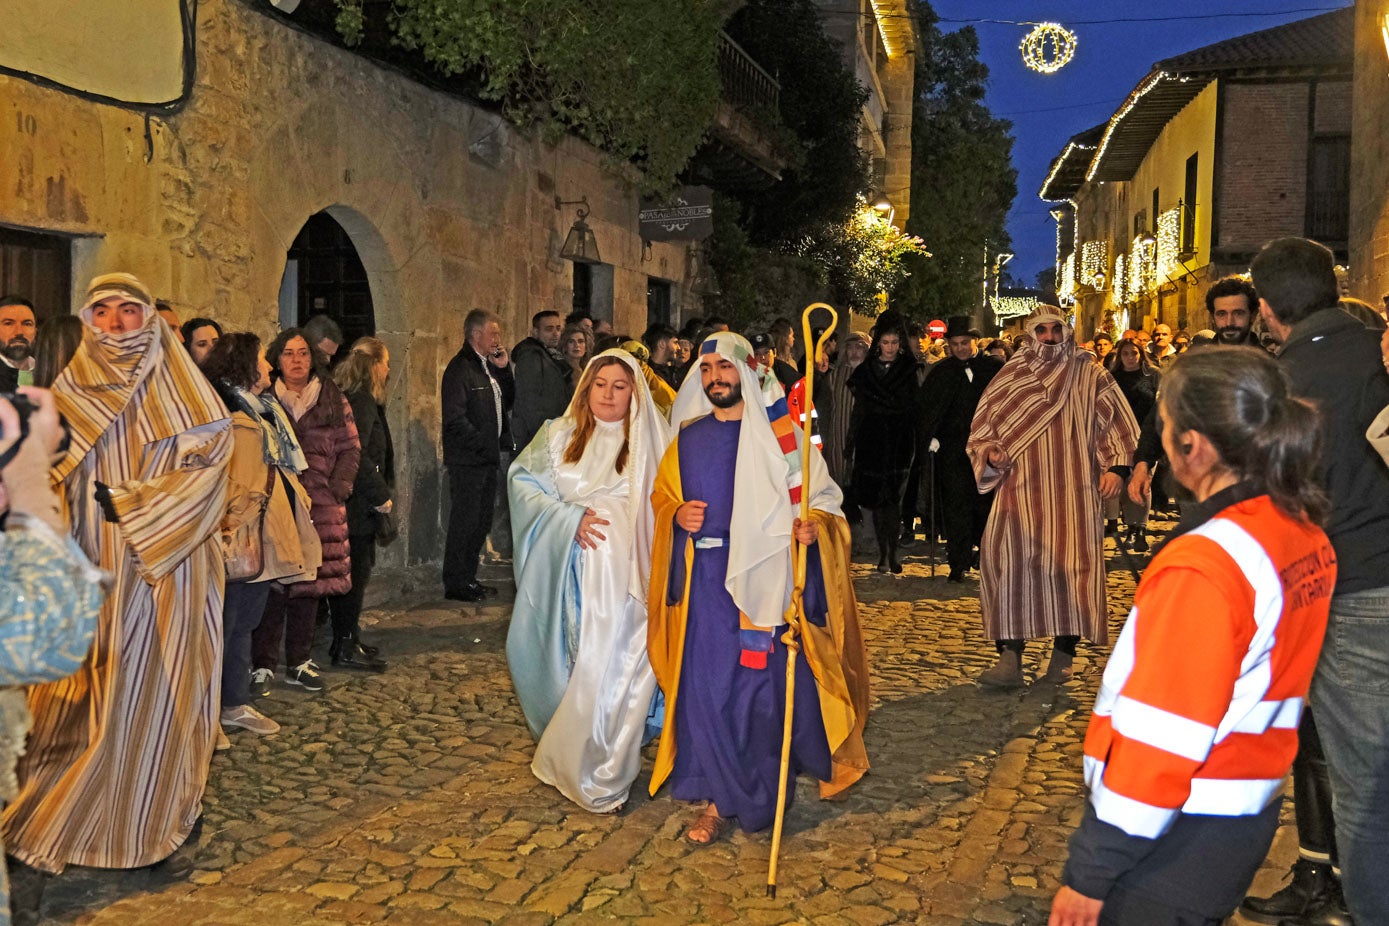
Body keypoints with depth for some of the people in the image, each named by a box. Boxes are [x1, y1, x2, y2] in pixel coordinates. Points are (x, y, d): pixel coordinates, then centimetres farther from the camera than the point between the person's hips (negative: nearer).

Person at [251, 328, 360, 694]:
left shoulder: (333, 399, 12)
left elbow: (350, 447, 10)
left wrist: (340, 486, -2)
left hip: (320, 505, 2)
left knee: (310, 580, 6)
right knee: (272, 581, -6)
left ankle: (300, 663, 16)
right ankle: (263, 664, 3)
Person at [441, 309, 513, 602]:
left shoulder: (489, 366, 14)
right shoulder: (460, 368, -14)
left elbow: (507, 401, 16)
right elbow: (454, 418, -20)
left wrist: (504, 369, 3)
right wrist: (483, 444, -17)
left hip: (487, 457, 9)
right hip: (467, 459, -9)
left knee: (481, 521, 14)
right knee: (465, 521, -4)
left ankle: (468, 579, 25)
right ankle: (456, 584, 5)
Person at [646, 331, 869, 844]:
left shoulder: (782, 432, 0)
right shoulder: (687, 440, 10)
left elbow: (823, 496, 1)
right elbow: (662, 495, 21)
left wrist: (813, 524, -20)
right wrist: (677, 515, -1)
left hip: (768, 576, -3)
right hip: (707, 580, 3)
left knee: (768, 681, 1)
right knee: (707, 684, 0)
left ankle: (768, 782, 24)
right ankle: (720, 797, 13)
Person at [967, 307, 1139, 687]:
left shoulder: (1090, 375, 10)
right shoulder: (1010, 378, 12)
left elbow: (1117, 423, 10)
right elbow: (982, 429, 15)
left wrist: (1116, 466, -4)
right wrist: (990, 453, -5)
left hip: (1074, 490, 0)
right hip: (1022, 488, 0)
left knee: (1070, 563, -3)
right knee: (1009, 562, -14)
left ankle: (1063, 656, 11)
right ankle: (1010, 659, -15)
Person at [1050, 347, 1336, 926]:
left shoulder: (1202, 565, -25)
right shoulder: (1303, 532, 1)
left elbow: (1159, 740, -24)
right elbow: (1274, 679, 8)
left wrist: (1090, 872, -16)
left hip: (1178, 836, -8)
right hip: (1248, 818, 8)